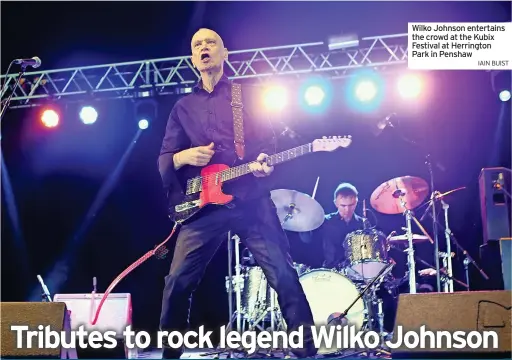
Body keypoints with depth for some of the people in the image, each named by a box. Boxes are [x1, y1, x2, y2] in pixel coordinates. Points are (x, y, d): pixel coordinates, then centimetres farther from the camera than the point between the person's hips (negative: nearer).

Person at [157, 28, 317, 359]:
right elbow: (163, 160, 13)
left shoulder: (249, 95, 13)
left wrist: (265, 161, -16)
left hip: (251, 200, -1)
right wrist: (182, 158, -10)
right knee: (178, 282, -5)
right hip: (204, 205, 2)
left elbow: (269, 140, 7)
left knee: (284, 276, -8)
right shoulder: (183, 107, 17)